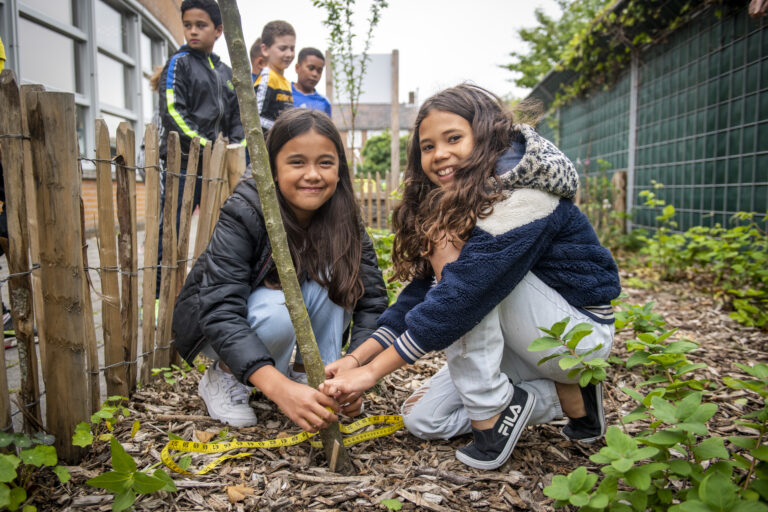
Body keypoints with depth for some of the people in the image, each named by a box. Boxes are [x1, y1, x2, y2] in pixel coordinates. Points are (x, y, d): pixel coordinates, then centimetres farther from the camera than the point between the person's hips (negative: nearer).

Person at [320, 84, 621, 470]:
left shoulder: (522, 197, -26)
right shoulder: (452, 205, 2)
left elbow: (463, 296, -33)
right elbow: (423, 288, -3)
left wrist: (373, 370, -29)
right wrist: (357, 357, -13)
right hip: (528, 335, 9)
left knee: (466, 273, -29)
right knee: (422, 418, 2)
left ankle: (488, 414, -16)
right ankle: (562, 395, 6)